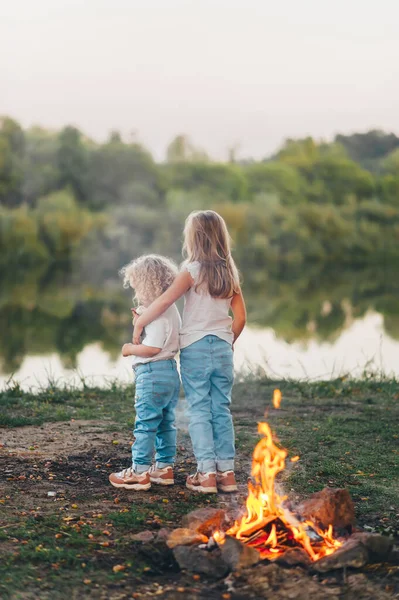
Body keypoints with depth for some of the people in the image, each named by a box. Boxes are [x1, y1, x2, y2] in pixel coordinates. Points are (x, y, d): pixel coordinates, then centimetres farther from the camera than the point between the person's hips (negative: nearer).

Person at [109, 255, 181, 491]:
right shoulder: (171, 309, 14)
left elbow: (152, 348, -24)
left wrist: (130, 349, -10)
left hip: (152, 374, -11)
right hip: (171, 372, 11)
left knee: (145, 424, -5)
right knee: (166, 424, 15)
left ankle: (139, 472, -2)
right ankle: (165, 468, 22)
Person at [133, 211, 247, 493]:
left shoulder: (193, 271, -10)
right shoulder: (230, 273, 6)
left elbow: (164, 302, -21)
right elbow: (241, 317, 7)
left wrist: (139, 324, -11)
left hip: (195, 348, -4)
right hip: (223, 348, 5)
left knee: (199, 411, 1)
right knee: (222, 411, 9)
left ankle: (207, 473, -1)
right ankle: (227, 472, 10)